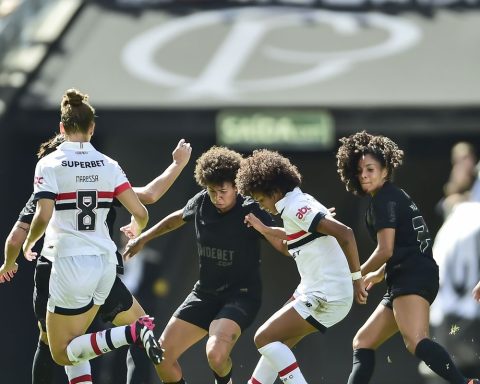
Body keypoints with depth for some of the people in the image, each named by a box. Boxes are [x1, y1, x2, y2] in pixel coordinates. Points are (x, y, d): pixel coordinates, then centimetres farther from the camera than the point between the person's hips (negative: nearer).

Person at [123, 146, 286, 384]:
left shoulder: (250, 212, -17)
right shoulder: (201, 203, -1)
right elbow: (178, 217, 21)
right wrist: (144, 237, 27)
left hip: (241, 295, -6)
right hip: (205, 293, 6)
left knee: (216, 354, -31)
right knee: (162, 356, -2)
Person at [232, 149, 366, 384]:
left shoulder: (295, 207, -17)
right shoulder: (300, 203, 13)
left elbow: (344, 233, -27)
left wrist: (356, 277, -22)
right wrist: (264, 230, 30)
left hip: (325, 297, -10)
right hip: (316, 292, 10)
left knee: (265, 338, -9)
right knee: (275, 342, 18)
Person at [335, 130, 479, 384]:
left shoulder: (384, 199, -4)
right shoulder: (394, 196, 26)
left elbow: (386, 250, -11)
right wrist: (379, 274, 48)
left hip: (412, 278, -11)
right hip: (404, 283, 11)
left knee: (415, 342, -33)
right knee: (362, 342, 16)